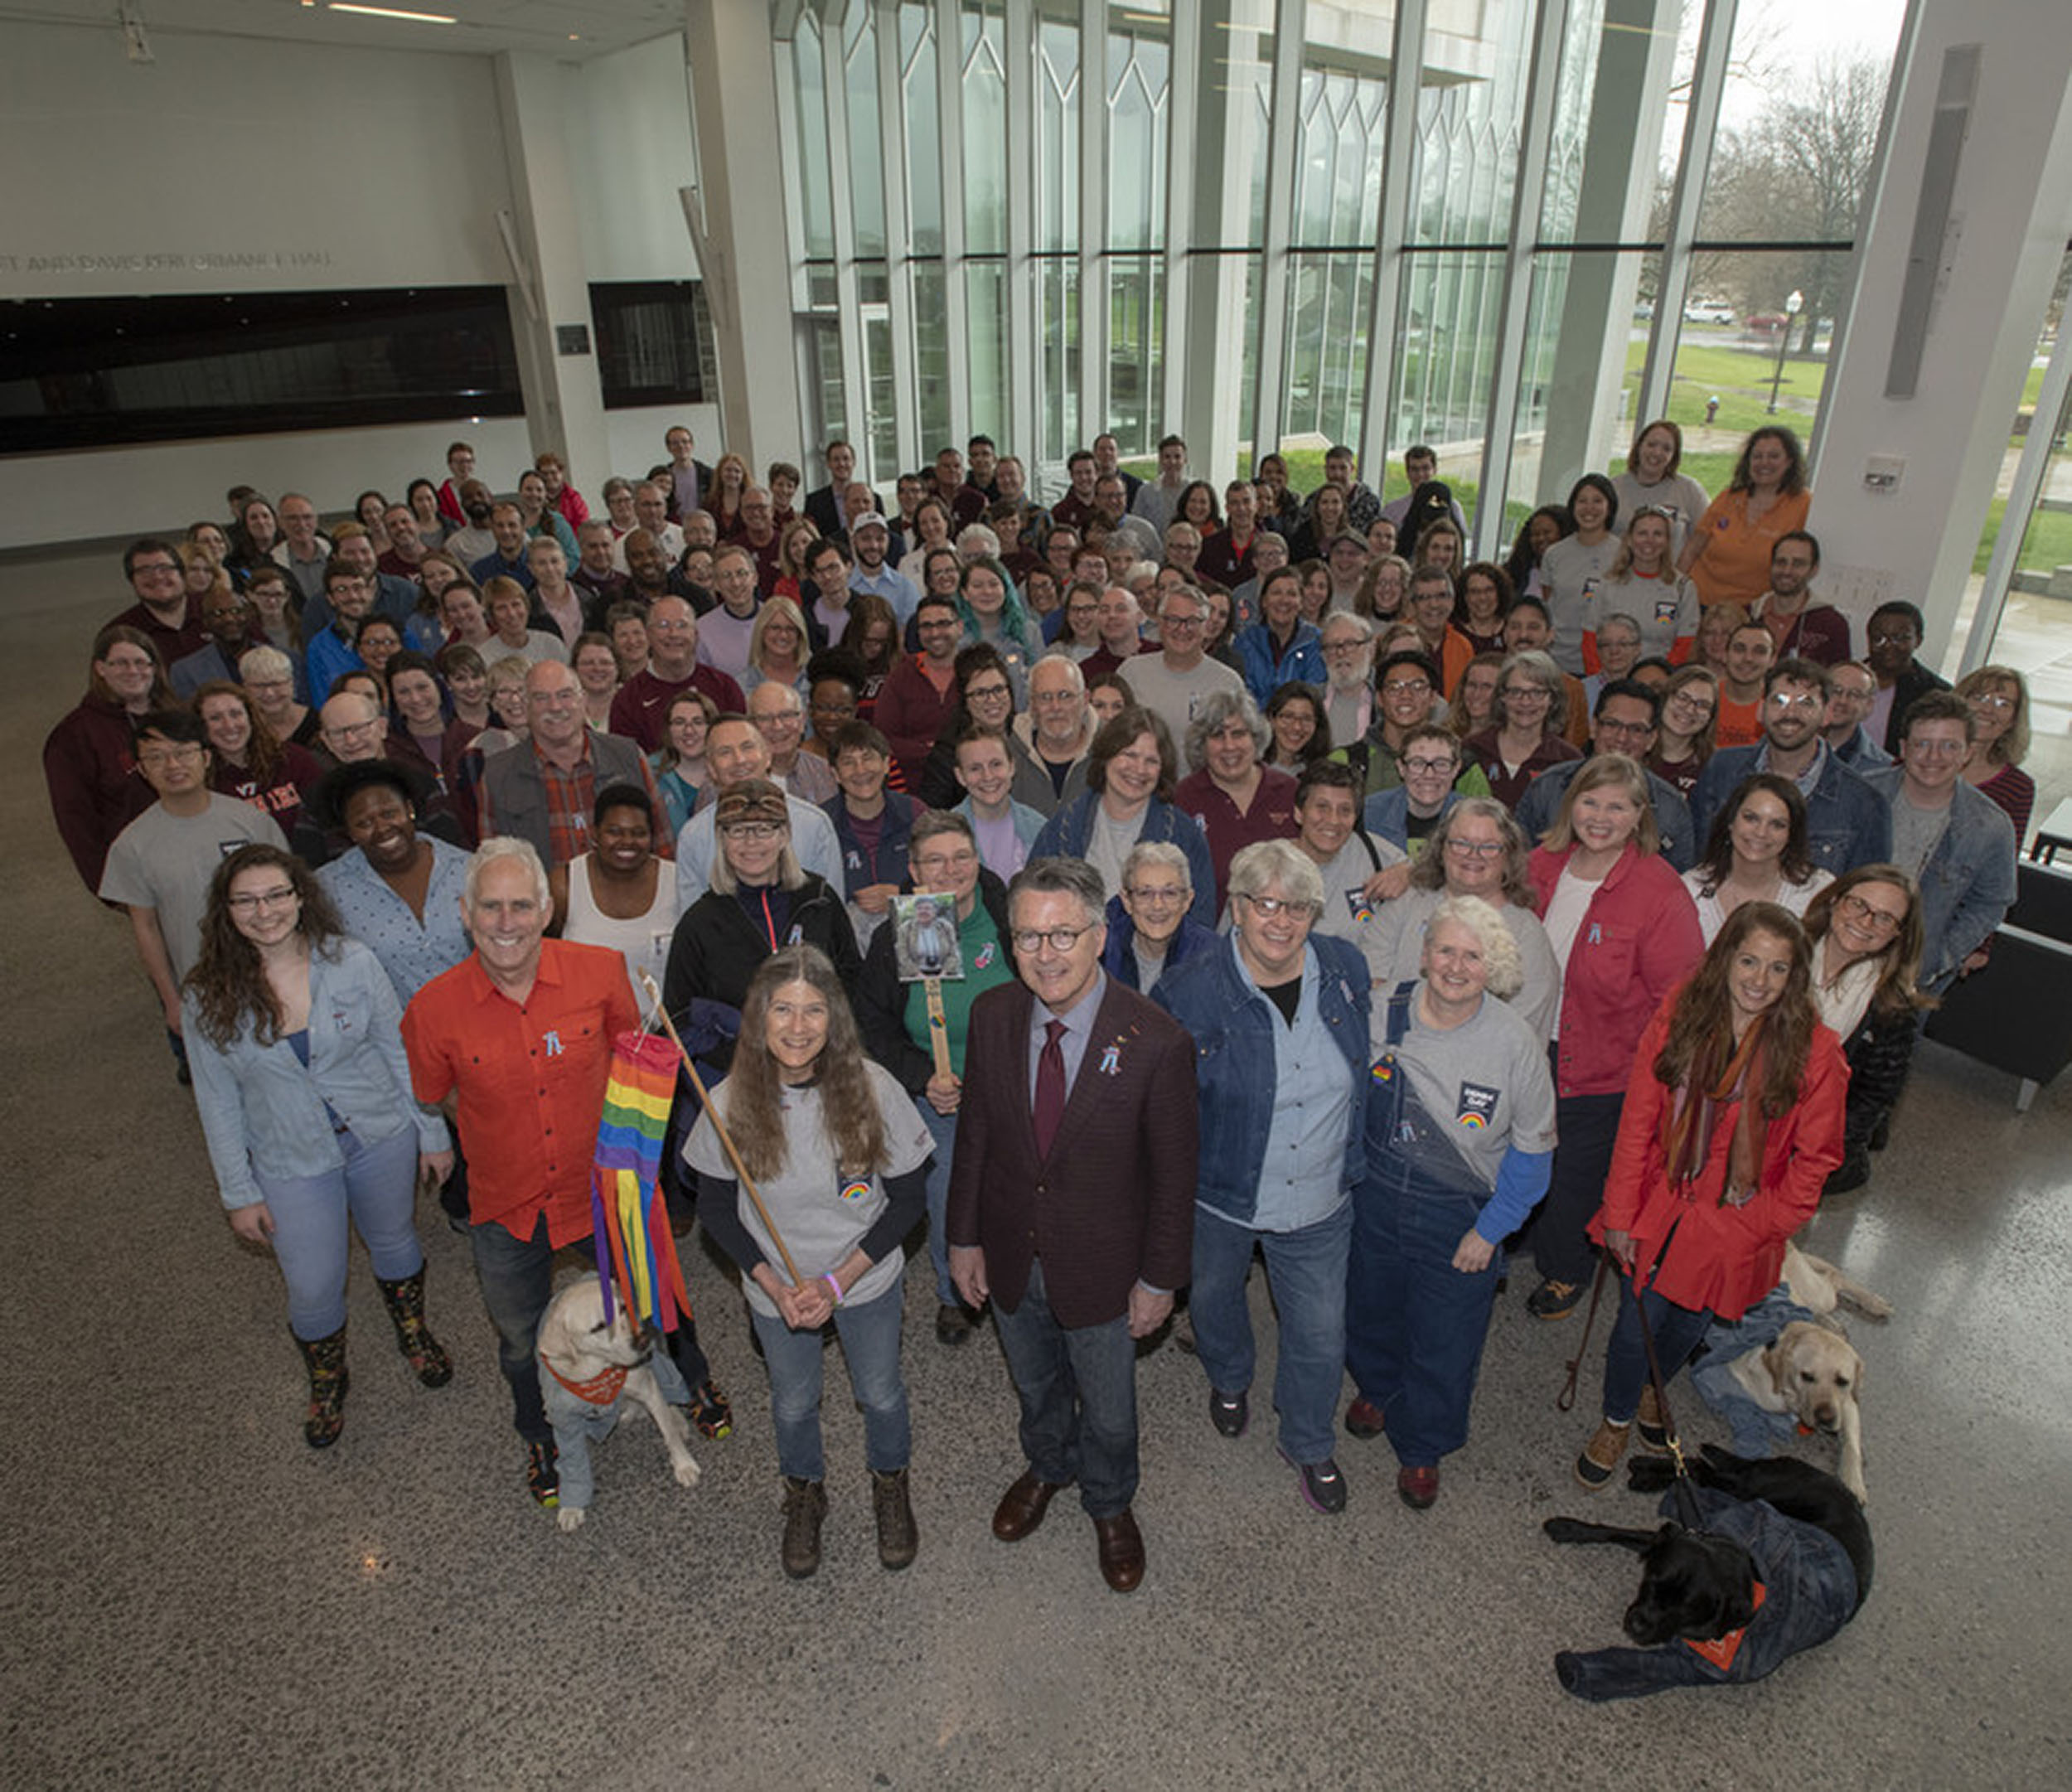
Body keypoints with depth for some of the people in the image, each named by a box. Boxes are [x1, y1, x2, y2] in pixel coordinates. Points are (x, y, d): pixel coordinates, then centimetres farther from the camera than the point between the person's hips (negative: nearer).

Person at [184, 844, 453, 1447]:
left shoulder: (351, 962, -14)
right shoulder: (208, 999, -13)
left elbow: (400, 1052, -5)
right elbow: (218, 1101, -3)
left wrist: (432, 1133, 0)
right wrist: (239, 1193, -1)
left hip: (382, 1137, 0)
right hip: (292, 1165, 0)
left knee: (393, 1241, 21)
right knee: (313, 1288, 8)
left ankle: (414, 1333, 51)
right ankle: (326, 1383, 39)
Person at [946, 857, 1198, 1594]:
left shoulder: (1156, 1041, -26)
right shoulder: (992, 1015, -14)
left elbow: (1174, 1170, -15)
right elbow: (974, 1134, -2)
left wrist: (1160, 1278, -9)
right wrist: (964, 1237, 3)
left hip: (1101, 1269, -3)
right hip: (1010, 1257, 3)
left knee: (1108, 1411, 21)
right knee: (1035, 1385, 29)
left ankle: (1110, 1506, 53)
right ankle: (1047, 1467, 62)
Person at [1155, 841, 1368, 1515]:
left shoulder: (1345, 968, -11)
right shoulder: (1189, 993, -23)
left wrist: (1356, 1160, 12)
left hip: (1319, 1202, 2)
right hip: (1218, 1195, -1)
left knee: (1320, 1333, 15)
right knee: (1214, 1297, 26)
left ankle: (1308, 1445, 44)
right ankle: (1229, 1380, 60)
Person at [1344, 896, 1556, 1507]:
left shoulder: (1514, 1042, -19)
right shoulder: (1381, 1012, -15)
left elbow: (1532, 1147, -8)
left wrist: (1491, 1230, -8)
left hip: (1460, 1219, -2)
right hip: (1374, 1200, 2)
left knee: (1444, 1347, 15)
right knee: (1371, 1309, 25)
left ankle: (1420, 1447, 44)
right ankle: (1376, 1389, 58)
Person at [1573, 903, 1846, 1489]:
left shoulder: (1815, 1052, -16)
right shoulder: (1678, 1014, -13)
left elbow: (1815, 1159, -5)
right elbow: (1637, 1121, -8)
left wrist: (1762, 1227, -8)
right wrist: (1621, 1213, -6)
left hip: (1736, 1225, 0)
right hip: (1659, 1208, 0)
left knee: (1688, 1324, 20)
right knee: (1636, 1325, 9)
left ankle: (1653, 1390, 54)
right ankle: (1617, 1419, 39)